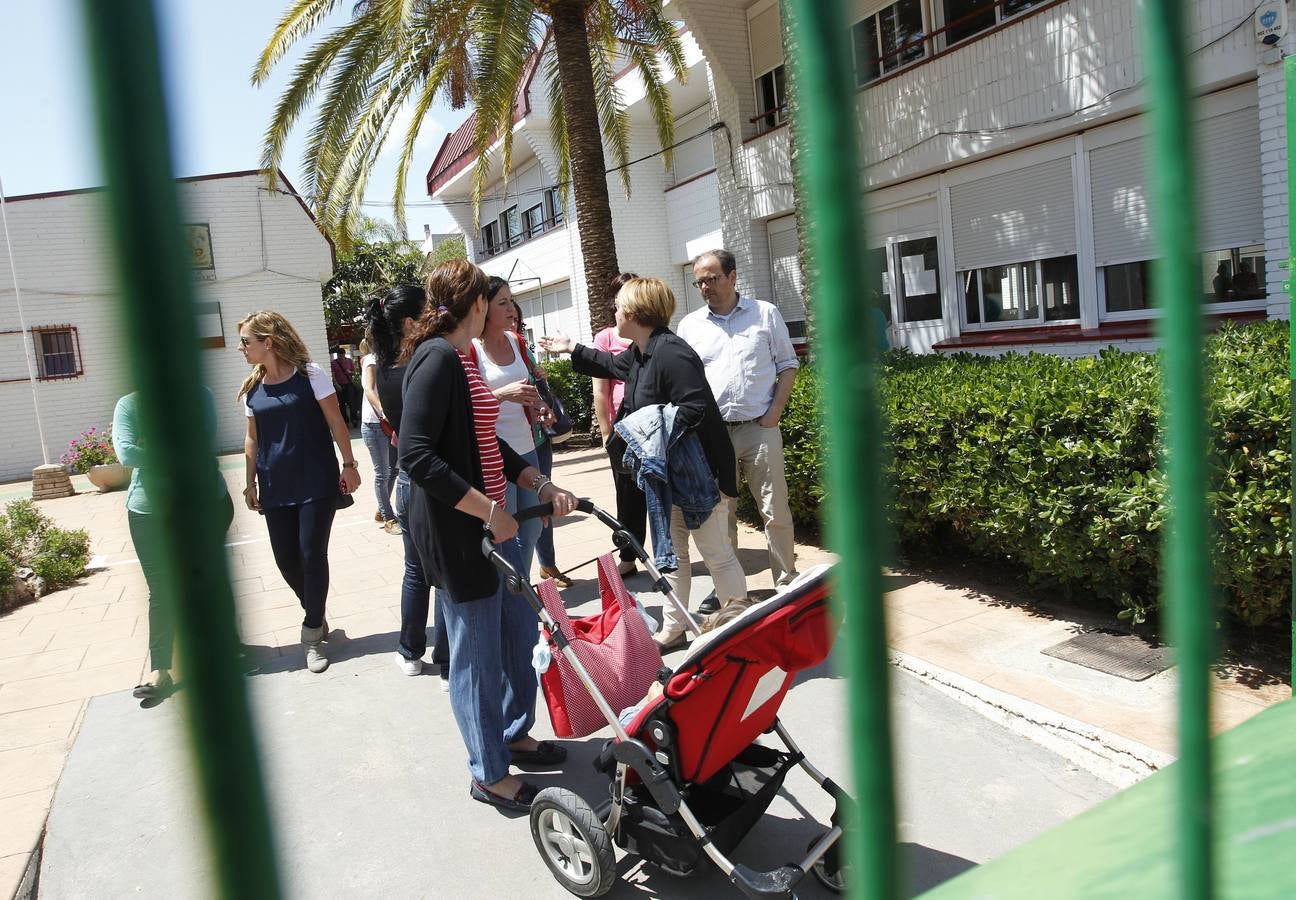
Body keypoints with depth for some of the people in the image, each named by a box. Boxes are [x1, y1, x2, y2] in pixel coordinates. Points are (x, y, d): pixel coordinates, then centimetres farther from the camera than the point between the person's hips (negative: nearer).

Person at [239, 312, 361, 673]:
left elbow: (336, 422, -5)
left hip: (316, 483, -4)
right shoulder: (252, 388, 7)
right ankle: (316, 616, 30)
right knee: (286, 559, 6)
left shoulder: (309, 375, -7)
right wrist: (251, 482, 12)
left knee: (312, 555, -4)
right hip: (276, 488, 5)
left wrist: (349, 464, -7)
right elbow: (252, 439, 13)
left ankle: (312, 634, 11)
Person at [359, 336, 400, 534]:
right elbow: (368, 389, -22)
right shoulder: (371, 360, -7)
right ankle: (389, 519, 7)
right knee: (382, 473, -1)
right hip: (374, 424, -8)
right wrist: (383, 412, -36)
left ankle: (382, 512, 28)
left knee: (392, 470, 13)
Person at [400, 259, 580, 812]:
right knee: (477, 651, 4)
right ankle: (488, 774, 21)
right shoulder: (437, 360, -17)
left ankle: (514, 733, 40)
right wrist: (490, 511, -25)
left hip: (492, 522, 10)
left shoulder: (462, 359, 13)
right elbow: (417, 457, -26)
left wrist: (542, 486, 10)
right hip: (456, 532, -10)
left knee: (519, 631, 20)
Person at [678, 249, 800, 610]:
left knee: (775, 511, 2)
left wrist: (774, 412, -5)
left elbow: (787, 365, 7)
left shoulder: (765, 313, 5)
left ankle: (787, 581, 14)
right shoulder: (690, 325, 9)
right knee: (720, 512, 8)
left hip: (759, 429, -2)